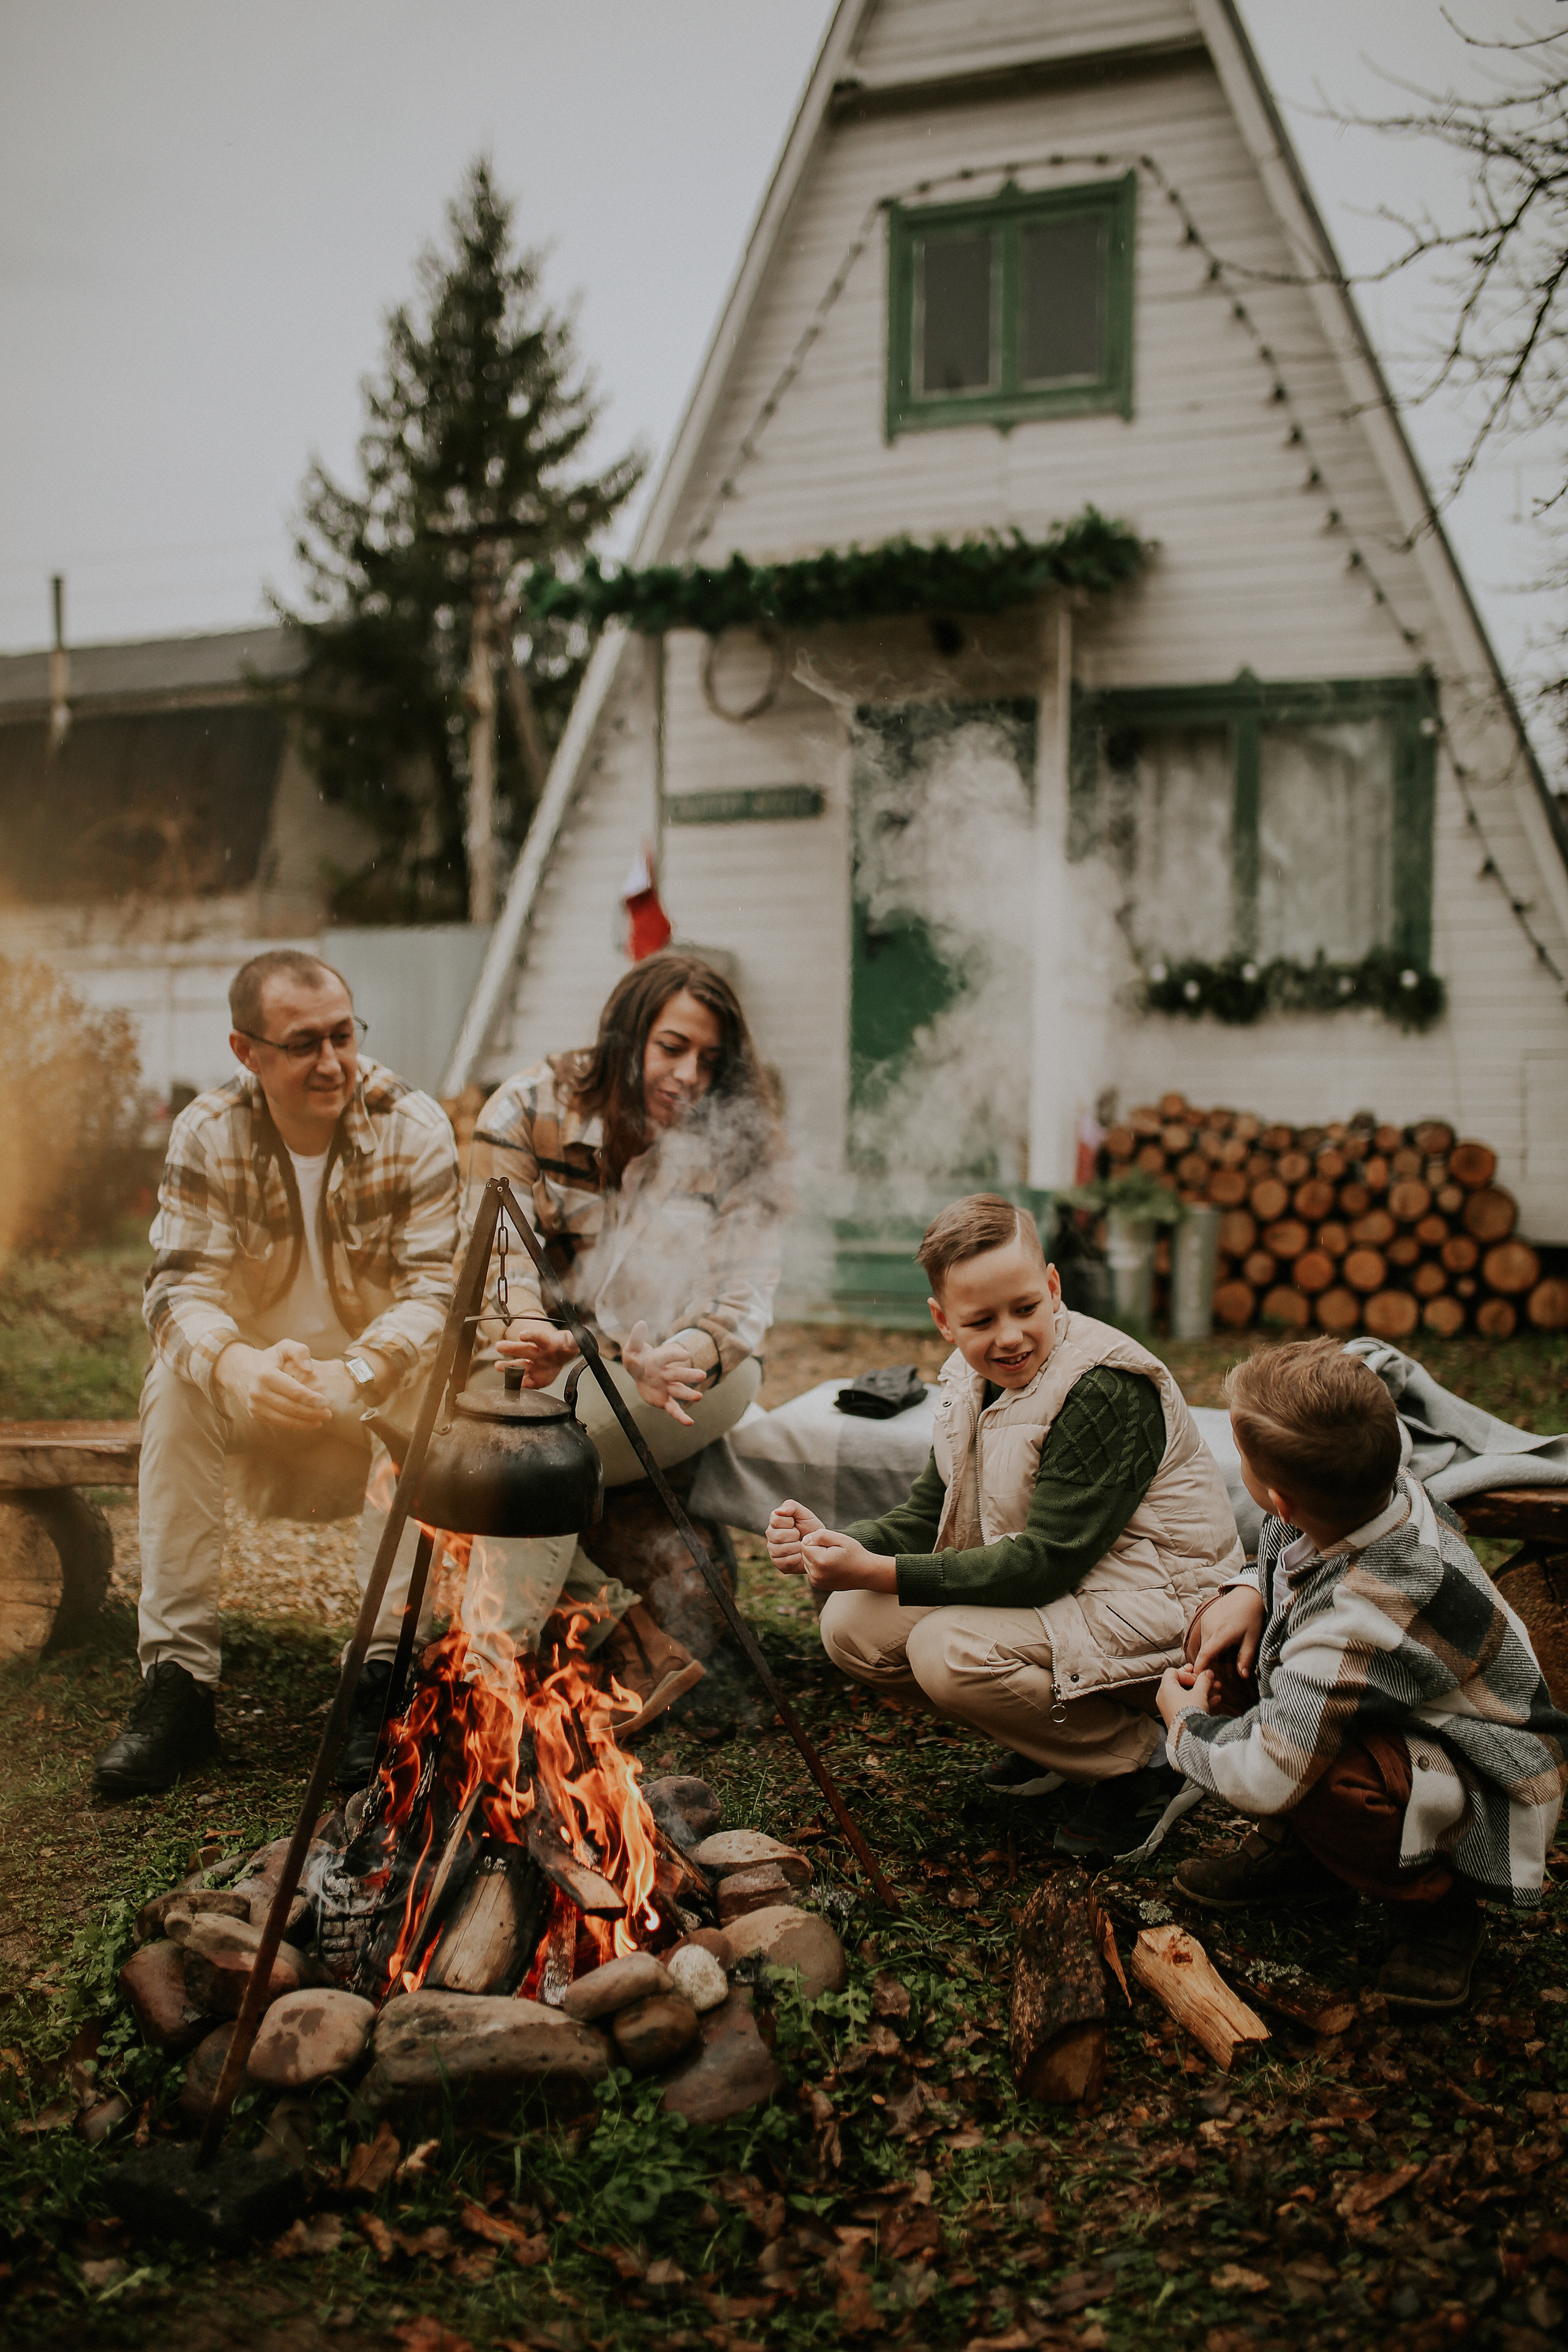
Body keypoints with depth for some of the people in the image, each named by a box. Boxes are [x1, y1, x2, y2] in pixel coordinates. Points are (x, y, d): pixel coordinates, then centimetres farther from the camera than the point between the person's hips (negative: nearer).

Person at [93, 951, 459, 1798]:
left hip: (377, 1389, -1)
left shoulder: (413, 1128, -13)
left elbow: (434, 1289, -19)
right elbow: (179, 1284, -17)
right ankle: (178, 1677, -25)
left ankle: (386, 1665, -24)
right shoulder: (207, 1133, -10)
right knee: (177, 1383, -28)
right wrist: (235, 1362, -42)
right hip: (255, 1387, 1)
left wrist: (353, 1376, -39)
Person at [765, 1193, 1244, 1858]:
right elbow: (927, 1516, 5)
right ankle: (1058, 1734, 11)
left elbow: (1047, 1562, -27)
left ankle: (1145, 1766, -7)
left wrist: (881, 1573, -30)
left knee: (948, 1651, -29)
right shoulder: (972, 1381, 3)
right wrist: (838, 1545, -17)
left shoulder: (1106, 1390, -25)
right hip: (1052, 1597, 9)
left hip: (1154, 1612, -9)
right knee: (853, 1626, -4)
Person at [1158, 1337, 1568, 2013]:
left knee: (1296, 1774, -39)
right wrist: (1247, 1592, -9)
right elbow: (1282, 1547, 12)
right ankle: (1299, 1851, 13)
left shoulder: (1357, 1624, -40)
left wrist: (1185, 1720, -16)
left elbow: (1261, 1777, -38)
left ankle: (1432, 1902, -7)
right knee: (1218, 1642, -1)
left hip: (1486, 1800, -9)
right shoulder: (1386, 1493, -15)